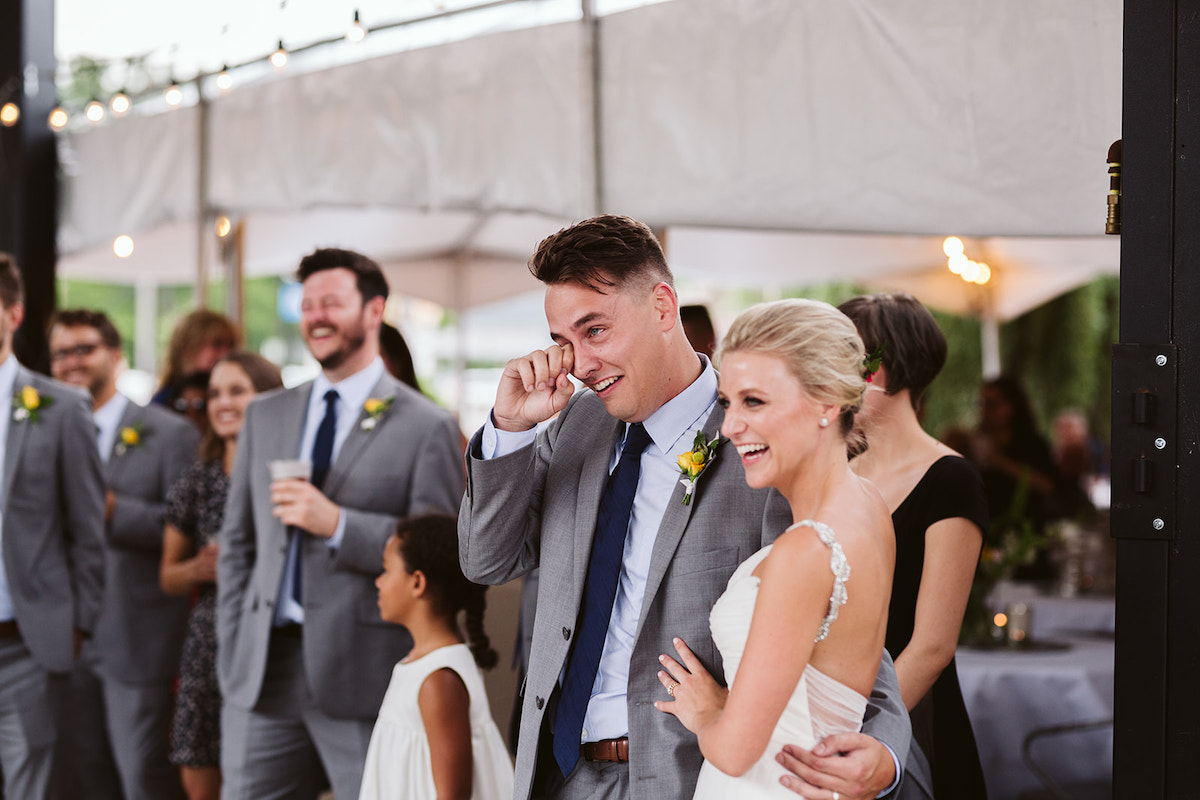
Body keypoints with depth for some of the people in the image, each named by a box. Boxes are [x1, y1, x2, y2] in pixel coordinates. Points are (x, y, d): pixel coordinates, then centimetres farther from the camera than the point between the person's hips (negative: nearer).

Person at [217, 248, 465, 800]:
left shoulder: (426, 427, -1)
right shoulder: (265, 416, 16)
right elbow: (237, 541, 18)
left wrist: (337, 524, -17)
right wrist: (231, 651, 10)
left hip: (363, 673, -4)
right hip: (263, 673, 5)